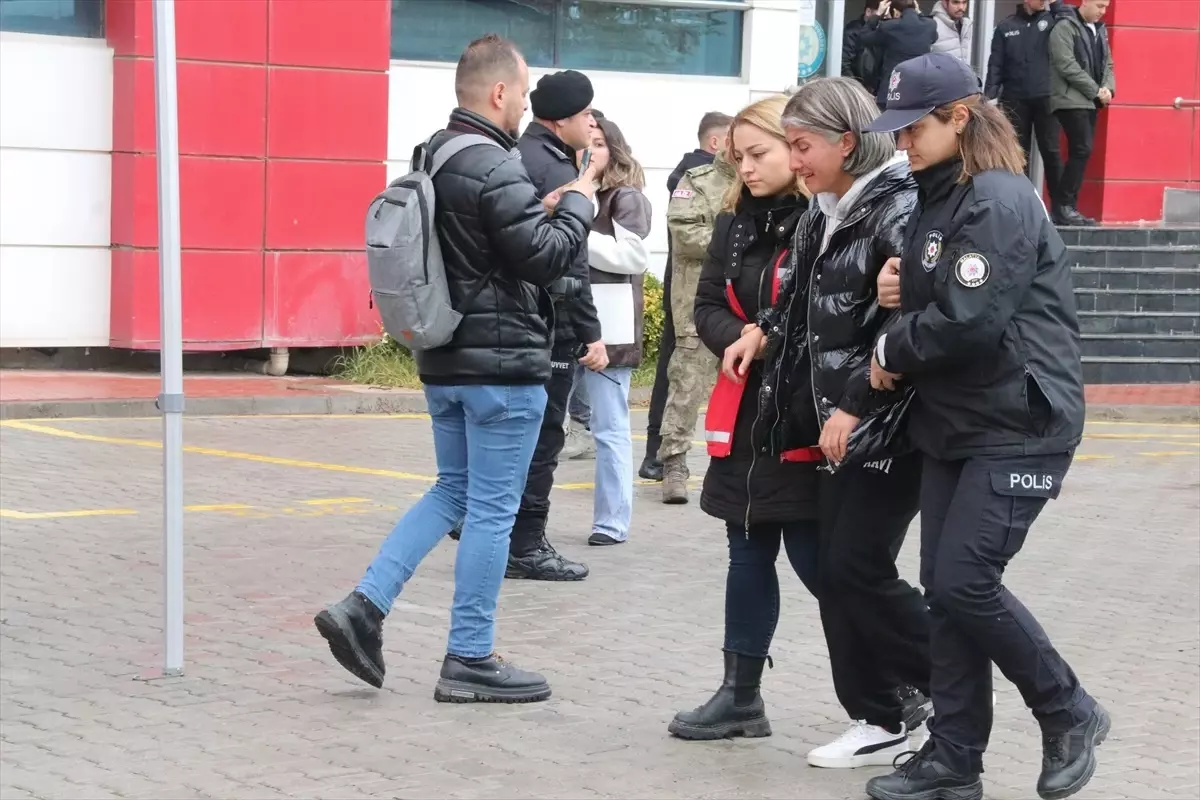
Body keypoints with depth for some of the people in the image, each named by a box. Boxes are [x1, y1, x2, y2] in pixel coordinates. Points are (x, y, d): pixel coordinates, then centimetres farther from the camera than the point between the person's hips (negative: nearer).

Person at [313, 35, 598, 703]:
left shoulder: (432, 158, 9)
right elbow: (548, 257, -20)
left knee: (454, 490, 20)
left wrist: (540, 205, 11)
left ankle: (365, 607, 8)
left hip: (445, 359, 9)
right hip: (504, 362, -9)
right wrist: (579, 201, -4)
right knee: (492, 509, 1)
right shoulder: (495, 170, -19)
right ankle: (471, 660, 8)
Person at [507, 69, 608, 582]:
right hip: (549, 325, -9)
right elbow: (569, 263, -19)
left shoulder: (514, 158, 13)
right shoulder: (555, 170, -15)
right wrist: (591, 333, -16)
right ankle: (526, 546, 2)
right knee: (542, 436, -2)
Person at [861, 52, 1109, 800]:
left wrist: (892, 351, -9)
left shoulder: (999, 202, -17)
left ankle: (1070, 715, 7)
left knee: (965, 582, -12)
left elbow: (970, 322, -24)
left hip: (1019, 428, -9)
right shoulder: (938, 198, 13)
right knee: (944, 589, 6)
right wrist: (898, 286, -3)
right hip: (954, 425, 9)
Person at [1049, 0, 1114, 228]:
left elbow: (1107, 64, 17)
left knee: (1080, 152, 6)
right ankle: (1064, 204, -8)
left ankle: (1070, 206, 9)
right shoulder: (1064, 27, -9)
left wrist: (1108, 88, -4)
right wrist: (1096, 90, -14)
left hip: (1090, 102, 8)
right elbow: (1067, 66, -16)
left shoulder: (1100, 30, 15)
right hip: (1071, 100, -8)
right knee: (1082, 150, -14)